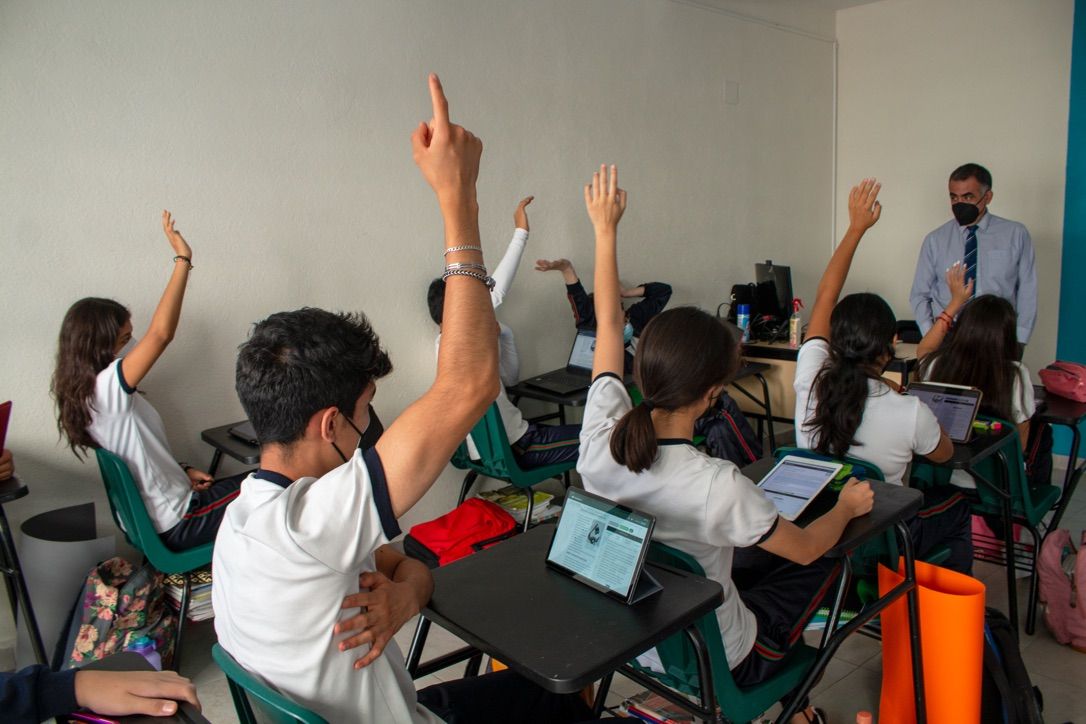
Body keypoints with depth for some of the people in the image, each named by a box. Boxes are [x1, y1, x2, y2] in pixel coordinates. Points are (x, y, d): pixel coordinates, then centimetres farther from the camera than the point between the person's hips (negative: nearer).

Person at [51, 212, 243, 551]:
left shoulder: (88, 394, 6)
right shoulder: (106, 390, -25)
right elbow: (161, 333, -38)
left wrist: (183, 471, 3)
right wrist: (183, 259, -33)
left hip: (156, 519, 9)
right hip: (176, 525, -9)